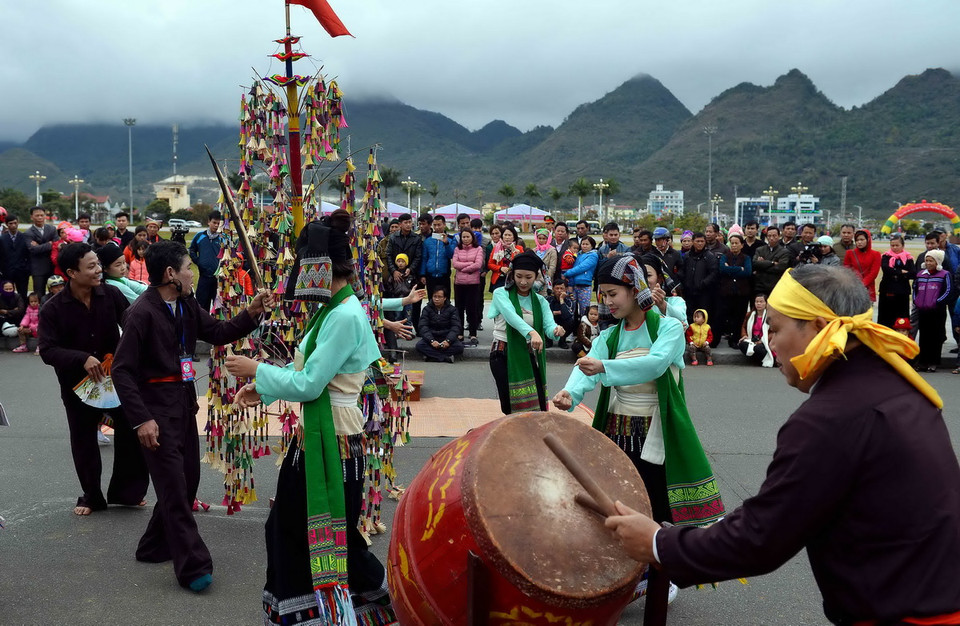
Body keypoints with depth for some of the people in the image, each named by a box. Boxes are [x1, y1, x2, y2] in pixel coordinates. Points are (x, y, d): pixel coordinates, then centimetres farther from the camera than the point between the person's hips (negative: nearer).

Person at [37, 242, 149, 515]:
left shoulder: (111, 295, -8)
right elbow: (47, 350, -15)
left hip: (116, 377, 1)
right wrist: (82, 359, -29)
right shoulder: (53, 309, -12)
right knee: (84, 442, 11)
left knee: (132, 431, -7)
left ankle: (125, 491, 13)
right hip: (77, 385, 0)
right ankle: (91, 497, 31)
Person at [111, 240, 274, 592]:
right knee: (174, 485, -5)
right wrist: (141, 419, -21)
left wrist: (252, 313, -8)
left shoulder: (186, 305, 6)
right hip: (157, 406, -8)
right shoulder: (142, 312, -17)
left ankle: (155, 547, 32)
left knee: (188, 478, 14)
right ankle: (193, 566, 2)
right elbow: (122, 370, -17)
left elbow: (219, 333, 8)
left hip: (184, 401, 8)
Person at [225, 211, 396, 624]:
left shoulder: (346, 316, -22)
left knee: (337, 537, 7)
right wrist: (262, 389, 5)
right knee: (286, 527, 19)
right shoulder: (330, 309, 8)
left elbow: (308, 384, -22)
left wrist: (256, 369, -11)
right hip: (311, 435, 10)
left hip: (335, 441, -10)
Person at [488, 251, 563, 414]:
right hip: (504, 355, -4)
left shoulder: (540, 301, 10)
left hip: (530, 356, 4)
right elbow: (511, 316, -25)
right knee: (512, 409, -6)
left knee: (539, 408, -1)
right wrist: (532, 332, -43)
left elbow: (549, 324, -8)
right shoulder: (501, 294, -4)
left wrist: (556, 330, -34)